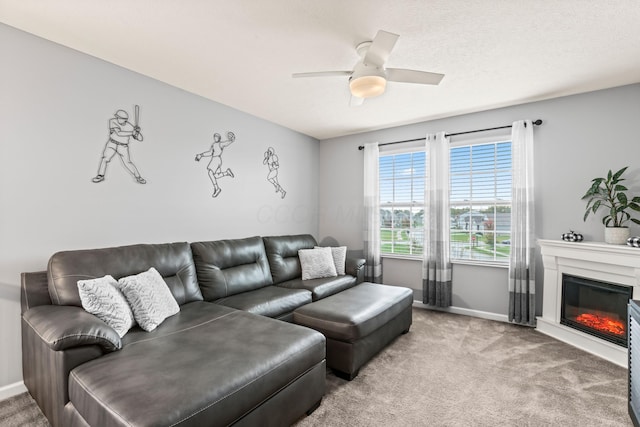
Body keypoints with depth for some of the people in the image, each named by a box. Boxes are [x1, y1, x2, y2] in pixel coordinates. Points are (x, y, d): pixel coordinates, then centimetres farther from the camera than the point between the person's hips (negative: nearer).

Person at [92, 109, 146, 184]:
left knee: (127, 163, -6)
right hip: (112, 144, 2)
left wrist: (137, 131, -32)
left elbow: (140, 138, -13)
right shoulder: (112, 121, -14)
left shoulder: (130, 127, -13)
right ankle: (100, 176, 7)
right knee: (105, 158, -6)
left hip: (123, 147, -1)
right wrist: (132, 133, -30)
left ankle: (138, 177, 6)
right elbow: (119, 133, -27)